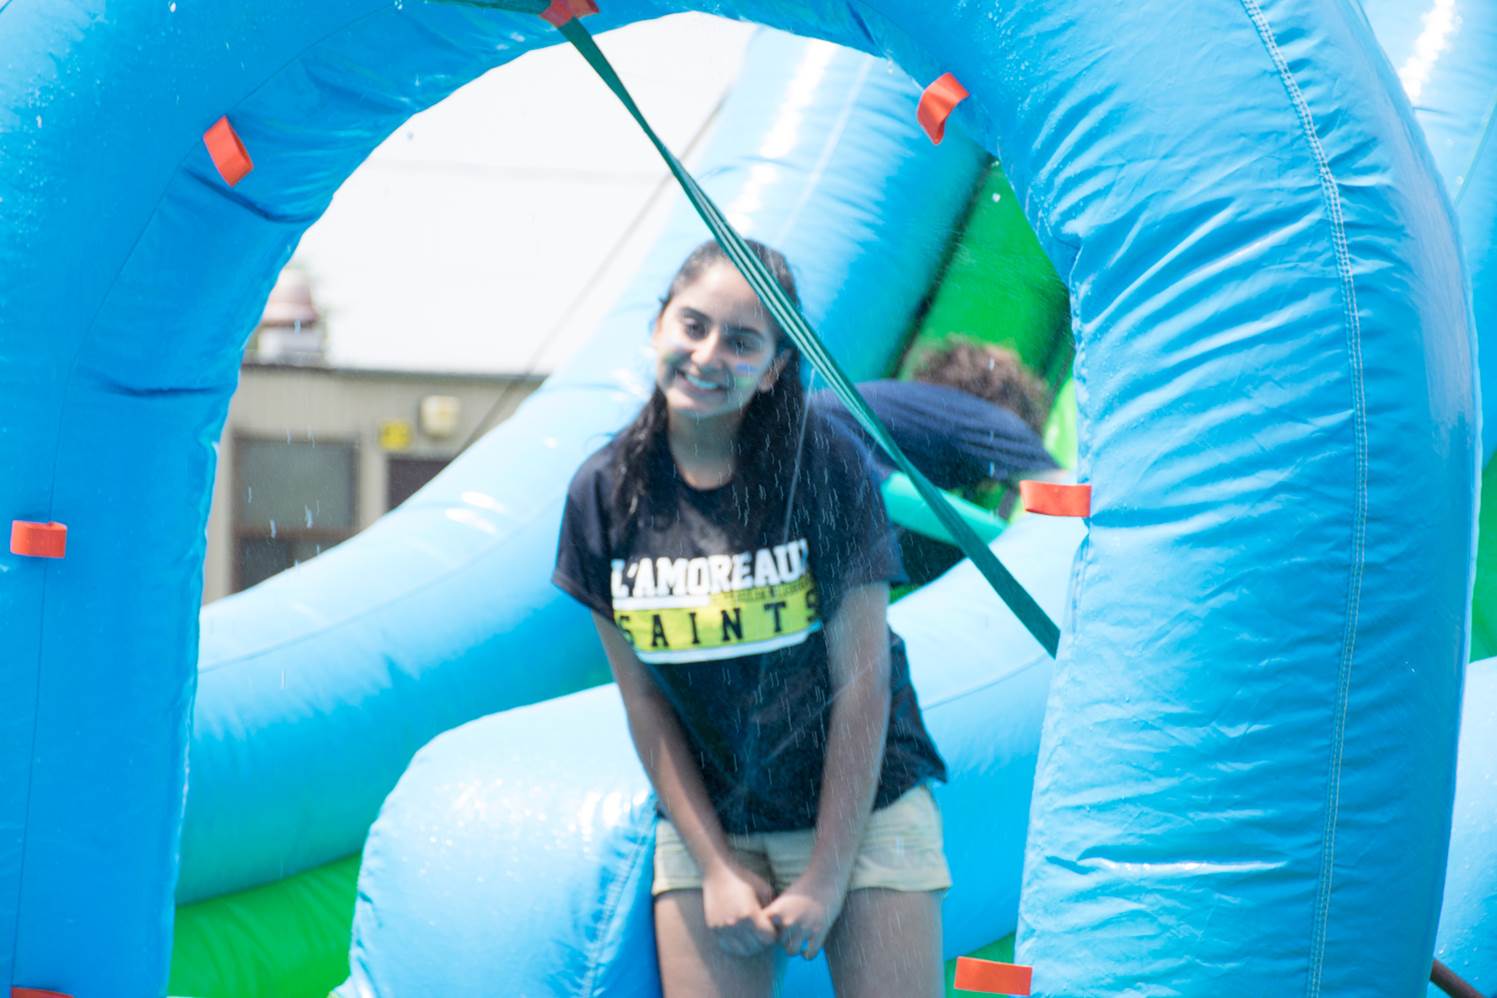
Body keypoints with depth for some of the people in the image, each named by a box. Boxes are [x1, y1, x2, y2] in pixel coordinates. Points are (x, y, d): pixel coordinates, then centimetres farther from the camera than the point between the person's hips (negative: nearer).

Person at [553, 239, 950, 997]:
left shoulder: (825, 466, -11)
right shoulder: (605, 495, -3)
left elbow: (861, 679, -10)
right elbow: (642, 698, 1)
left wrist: (827, 878, -11)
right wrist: (716, 867, -4)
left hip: (861, 812, -2)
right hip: (706, 824, 2)